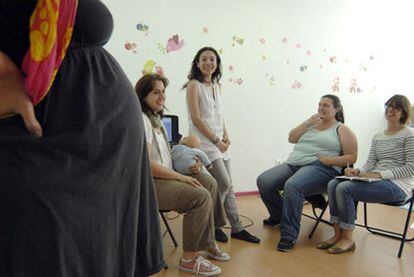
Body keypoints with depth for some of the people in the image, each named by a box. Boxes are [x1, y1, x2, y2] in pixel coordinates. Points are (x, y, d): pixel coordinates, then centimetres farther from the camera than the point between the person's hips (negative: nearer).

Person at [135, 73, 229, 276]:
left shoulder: (156, 119, 16)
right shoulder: (142, 119, -15)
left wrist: (188, 167, 1)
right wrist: (181, 177, -18)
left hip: (165, 176, 10)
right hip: (149, 183, -10)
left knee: (210, 183, 4)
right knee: (201, 196, -22)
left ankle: (207, 243, 13)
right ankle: (189, 259, -8)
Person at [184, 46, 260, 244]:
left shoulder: (216, 86, 14)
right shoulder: (194, 85, -8)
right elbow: (196, 118, -14)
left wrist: (226, 136, 2)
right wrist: (216, 140, -13)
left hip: (219, 142, 7)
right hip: (204, 142, -7)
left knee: (228, 186, 9)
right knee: (224, 184, -9)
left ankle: (237, 228, 18)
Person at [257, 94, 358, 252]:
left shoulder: (342, 129, 10)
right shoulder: (312, 124, 25)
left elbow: (352, 157, 2)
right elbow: (292, 138, 14)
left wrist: (329, 160, -12)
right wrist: (308, 122, 5)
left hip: (320, 168, -6)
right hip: (293, 164, 6)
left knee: (292, 186, -37)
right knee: (263, 181, -16)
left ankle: (289, 235, -24)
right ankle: (278, 216, 12)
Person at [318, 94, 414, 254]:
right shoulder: (377, 137, 19)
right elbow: (370, 163, 13)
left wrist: (381, 174, -19)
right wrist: (358, 171, -9)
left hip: (397, 186, -7)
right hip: (377, 181, 7)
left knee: (344, 188, -27)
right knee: (333, 184, -16)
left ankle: (347, 239, -15)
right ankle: (338, 234, -12)